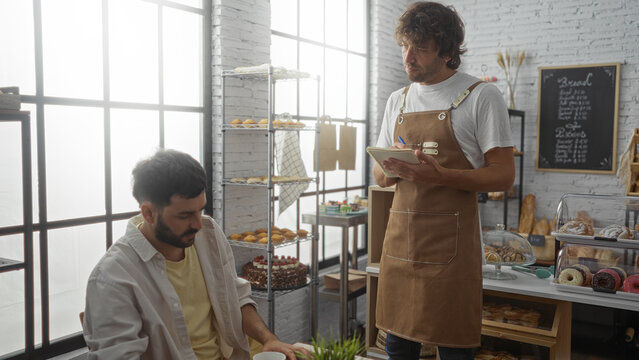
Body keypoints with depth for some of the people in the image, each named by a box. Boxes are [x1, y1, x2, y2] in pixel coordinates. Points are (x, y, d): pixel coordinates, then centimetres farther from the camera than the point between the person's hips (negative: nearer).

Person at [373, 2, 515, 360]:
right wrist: (391, 169, -8)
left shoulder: (482, 96, -3)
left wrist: (439, 176, -22)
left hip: (450, 240, -4)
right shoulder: (398, 100, 14)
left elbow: (503, 175, -7)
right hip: (399, 236, 5)